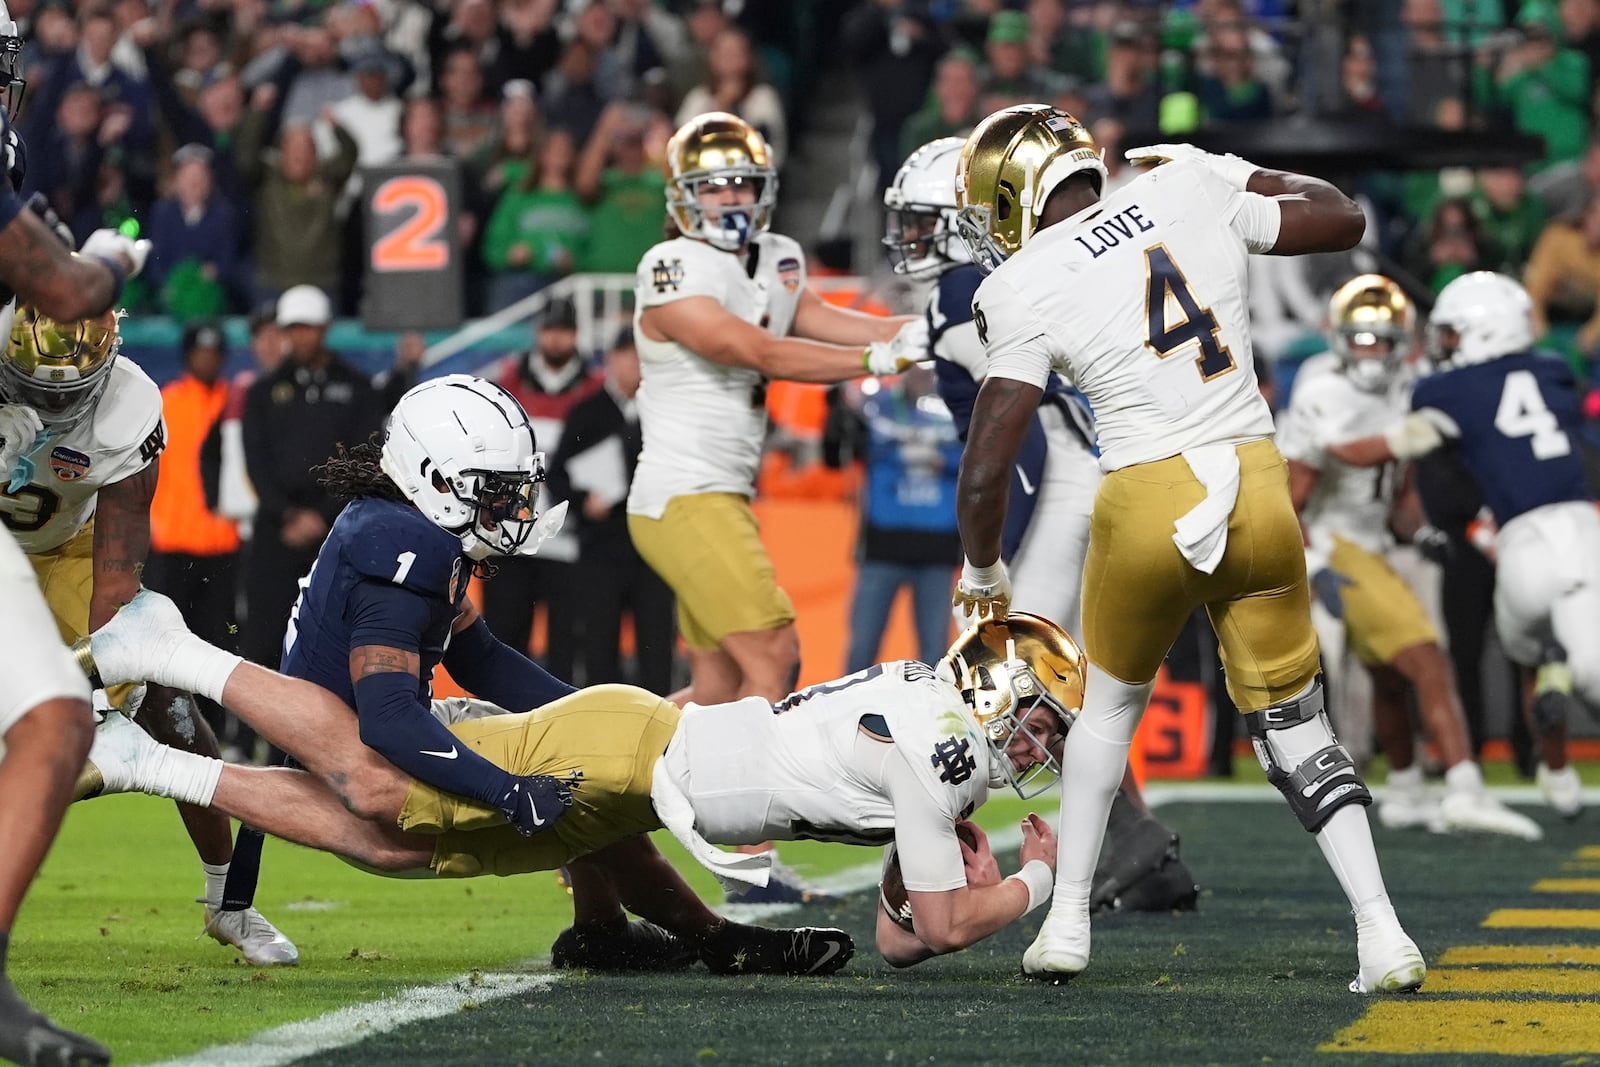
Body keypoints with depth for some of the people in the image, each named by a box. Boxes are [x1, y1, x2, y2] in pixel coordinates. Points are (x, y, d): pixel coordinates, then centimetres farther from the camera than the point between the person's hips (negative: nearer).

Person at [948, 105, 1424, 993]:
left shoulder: (1026, 290, -5)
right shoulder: (1191, 196, 5)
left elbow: (984, 469, -6)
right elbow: (1343, 219, 19)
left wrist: (982, 570, 11)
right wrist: (1233, 176, 31)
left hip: (1149, 503, -2)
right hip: (1257, 490, 3)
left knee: (1112, 705, 24)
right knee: (1293, 726, 13)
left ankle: (1067, 922, 24)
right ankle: (1381, 934, 1)